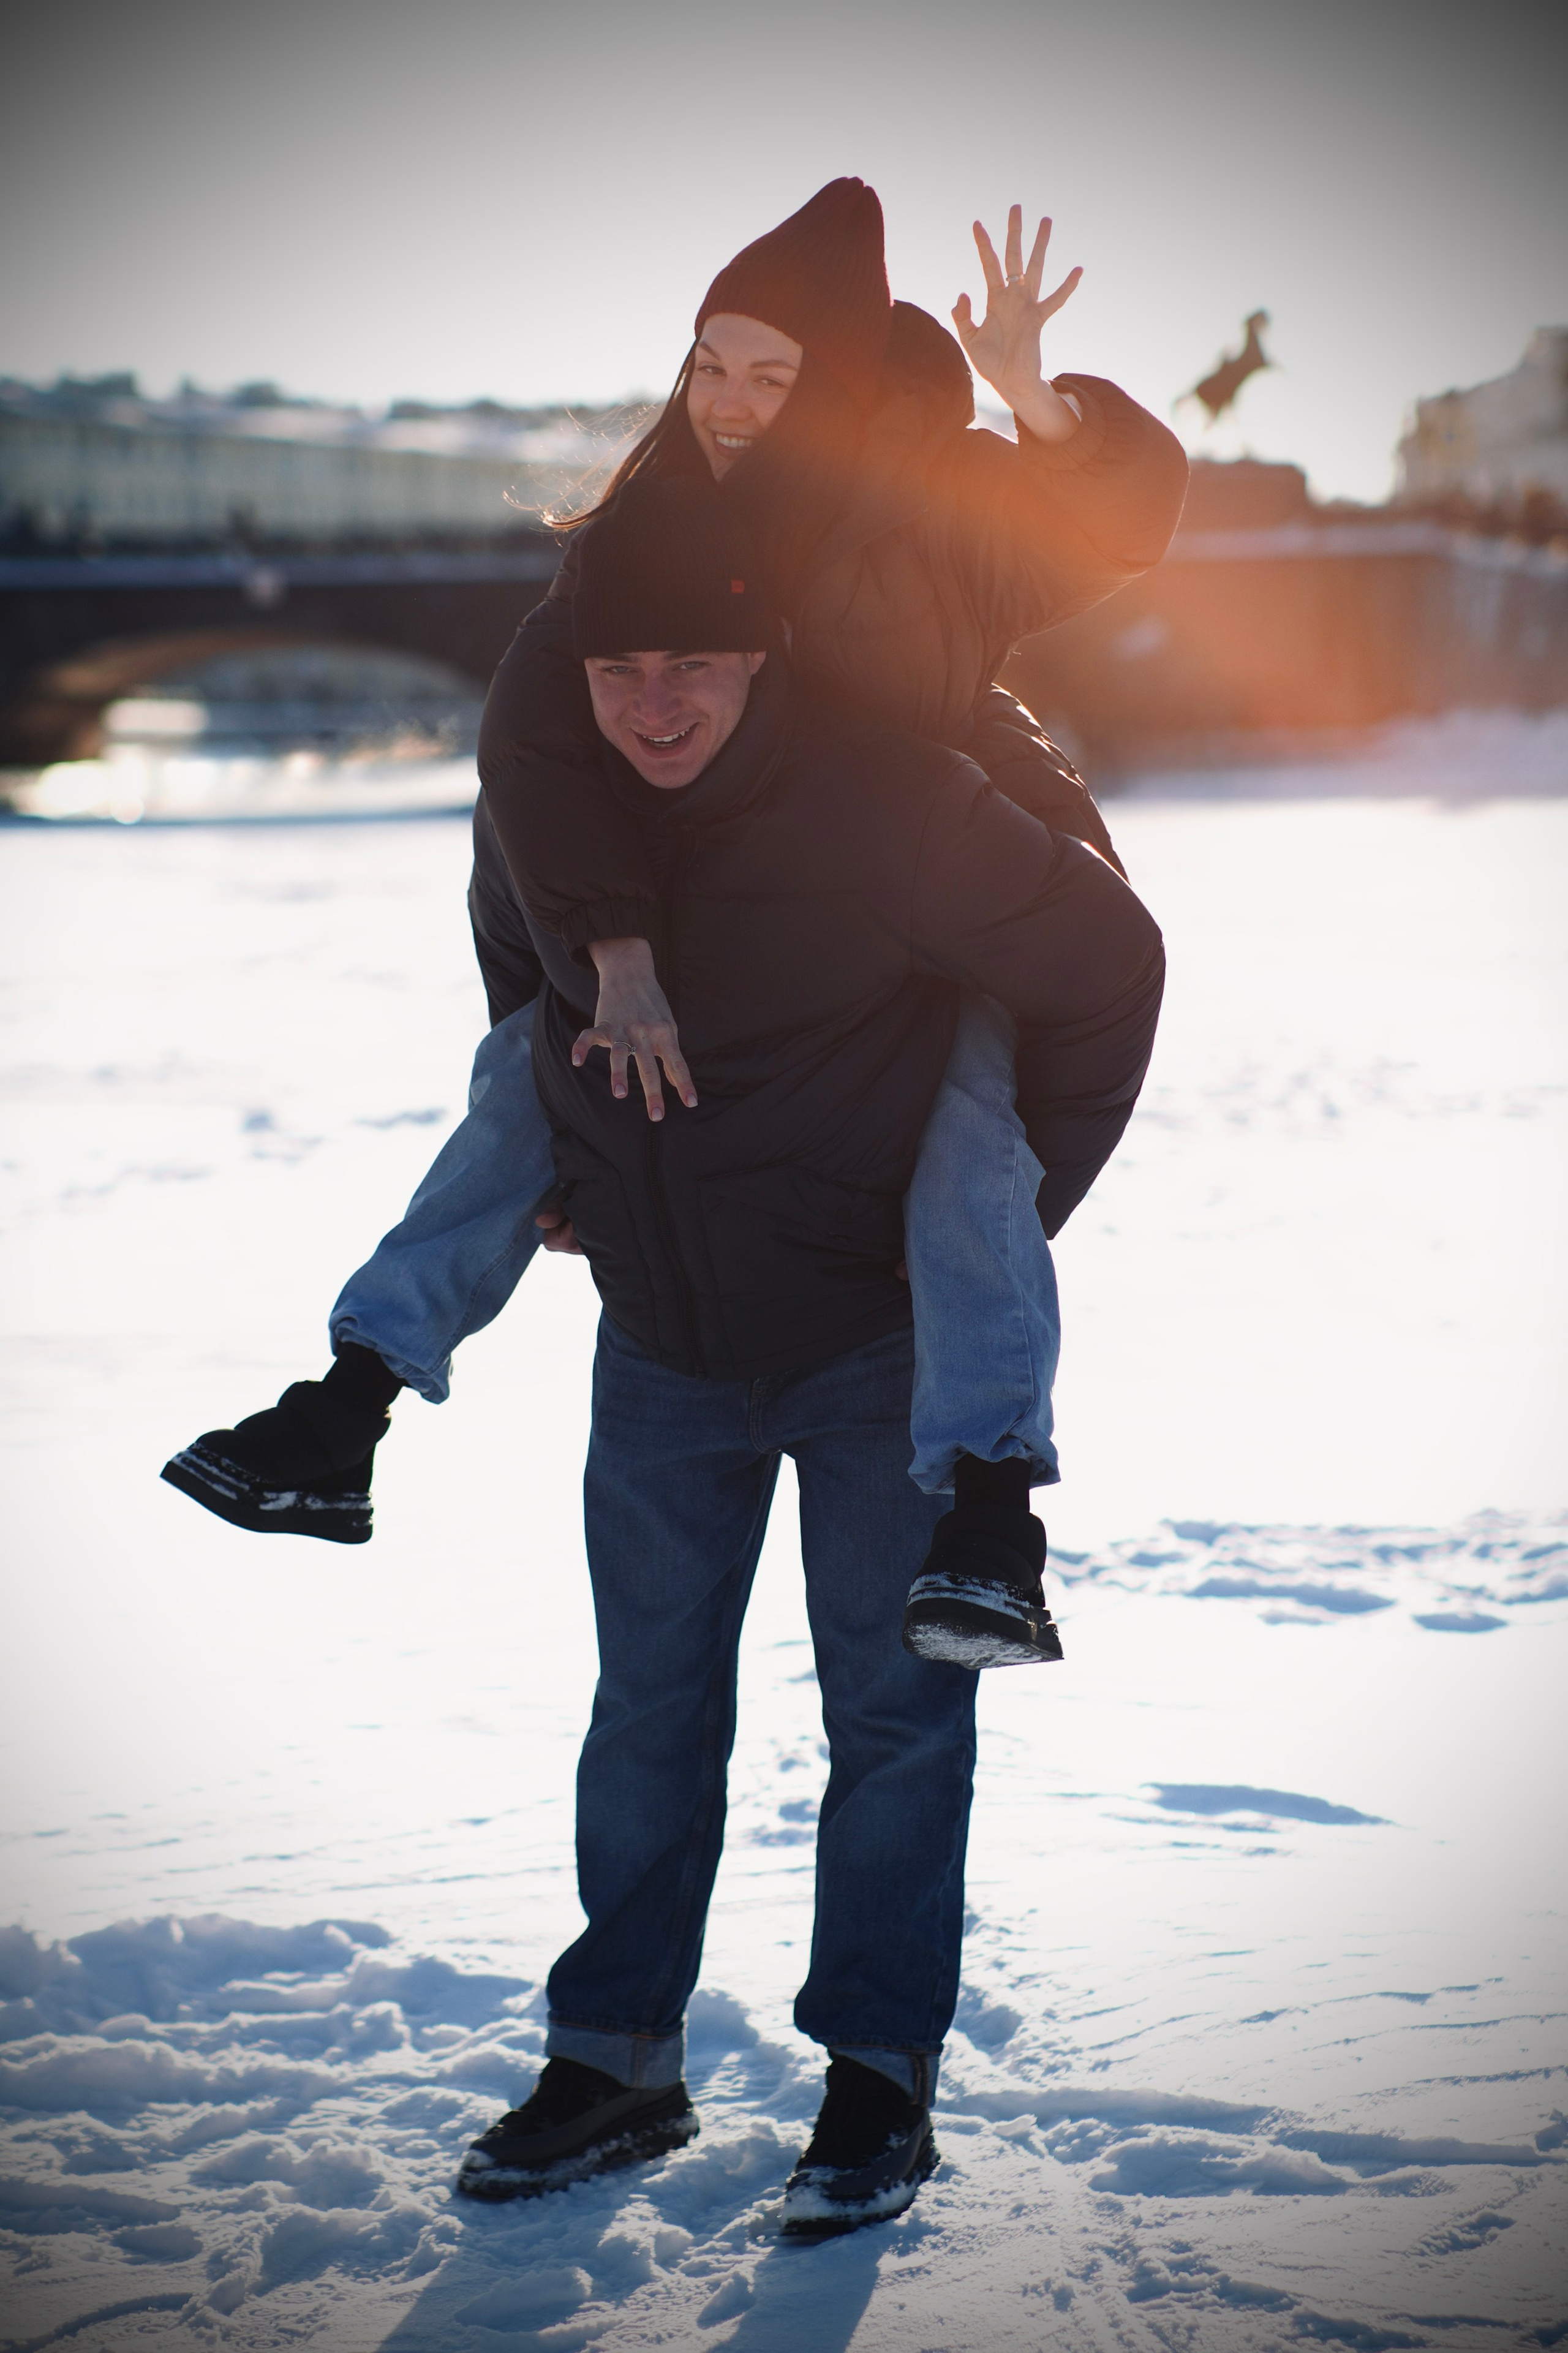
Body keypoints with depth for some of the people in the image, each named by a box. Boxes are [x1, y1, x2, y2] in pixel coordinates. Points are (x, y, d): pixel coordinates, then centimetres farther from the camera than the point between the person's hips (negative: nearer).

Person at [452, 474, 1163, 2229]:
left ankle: (879, 2075, 14)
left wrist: (1026, 1196, -7)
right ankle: (615, 2060, 21)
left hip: (879, 1333, -4)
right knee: (649, 1705, 10)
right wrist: (562, 1171, 13)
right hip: (661, 1343, 4)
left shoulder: (887, 802, -23)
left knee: (893, 1704, 2)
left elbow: (1107, 965, -11)